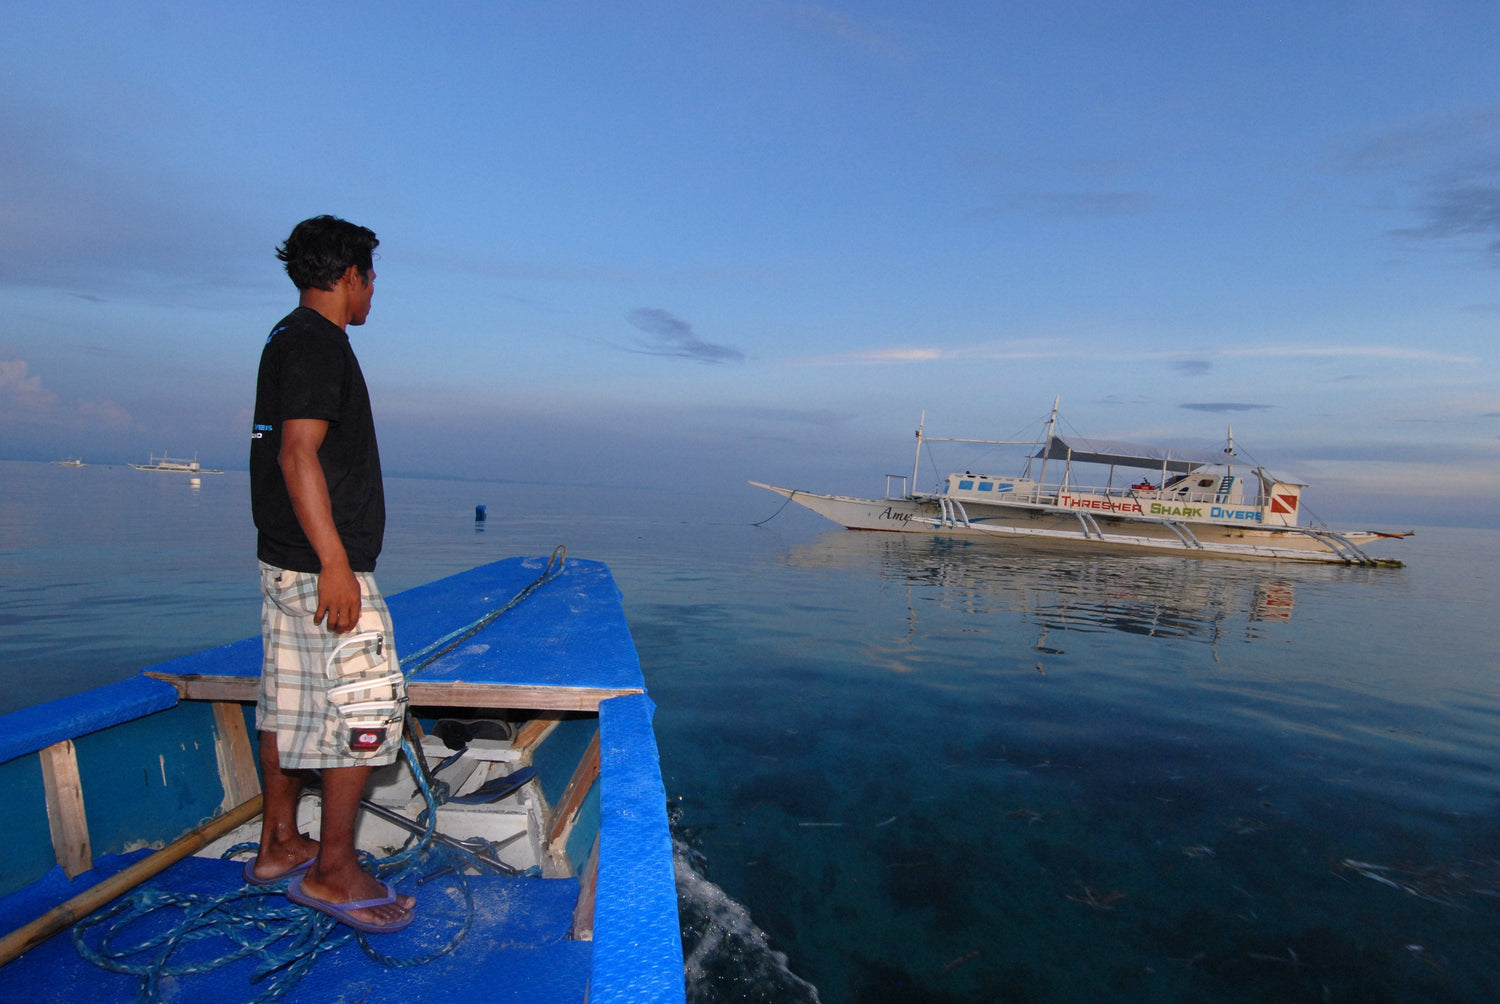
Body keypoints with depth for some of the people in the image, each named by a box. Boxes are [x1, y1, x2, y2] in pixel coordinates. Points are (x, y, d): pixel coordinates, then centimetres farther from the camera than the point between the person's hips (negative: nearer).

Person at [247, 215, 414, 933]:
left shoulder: (285, 341, 18)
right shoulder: (319, 343, -13)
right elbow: (299, 454, -22)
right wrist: (335, 564, -24)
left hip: (285, 560, 11)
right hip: (321, 565, -11)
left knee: (290, 703, 16)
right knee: (366, 708, -4)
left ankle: (278, 846, 29)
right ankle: (332, 869, 7)